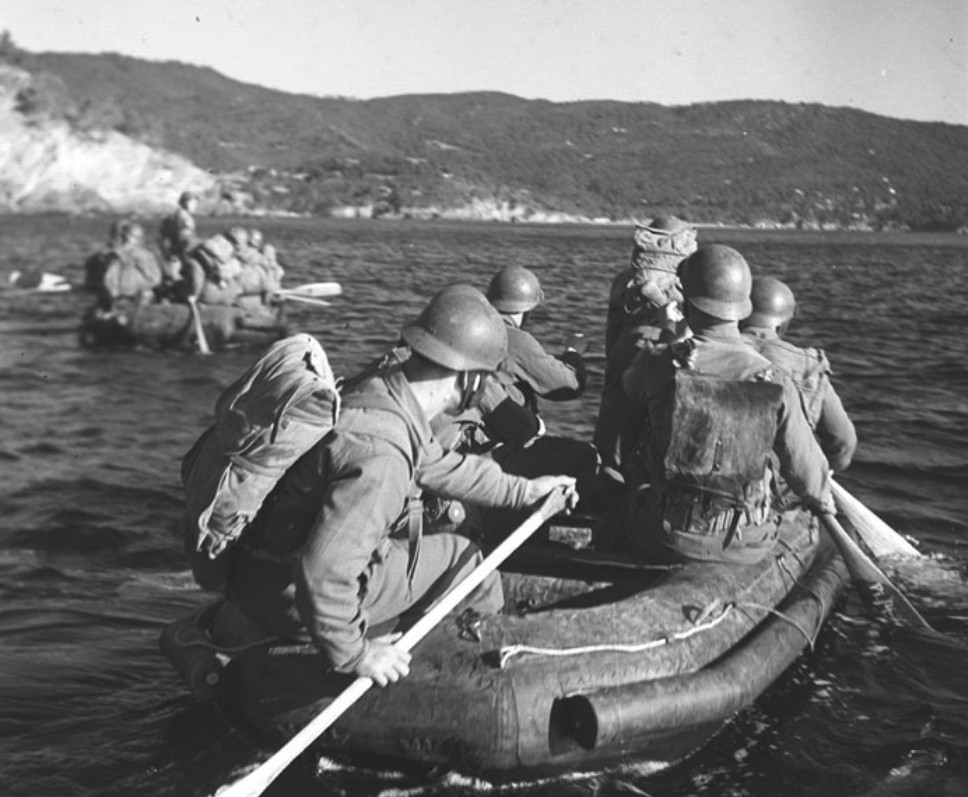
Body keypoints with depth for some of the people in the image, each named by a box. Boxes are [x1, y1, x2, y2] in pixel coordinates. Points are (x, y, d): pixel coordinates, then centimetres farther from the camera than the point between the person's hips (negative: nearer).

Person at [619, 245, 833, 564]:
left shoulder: (657, 364, -15)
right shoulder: (776, 384, -12)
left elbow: (630, 387, 11)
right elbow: (805, 469, -2)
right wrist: (822, 502, 22)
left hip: (665, 539, 0)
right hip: (745, 547, 1)